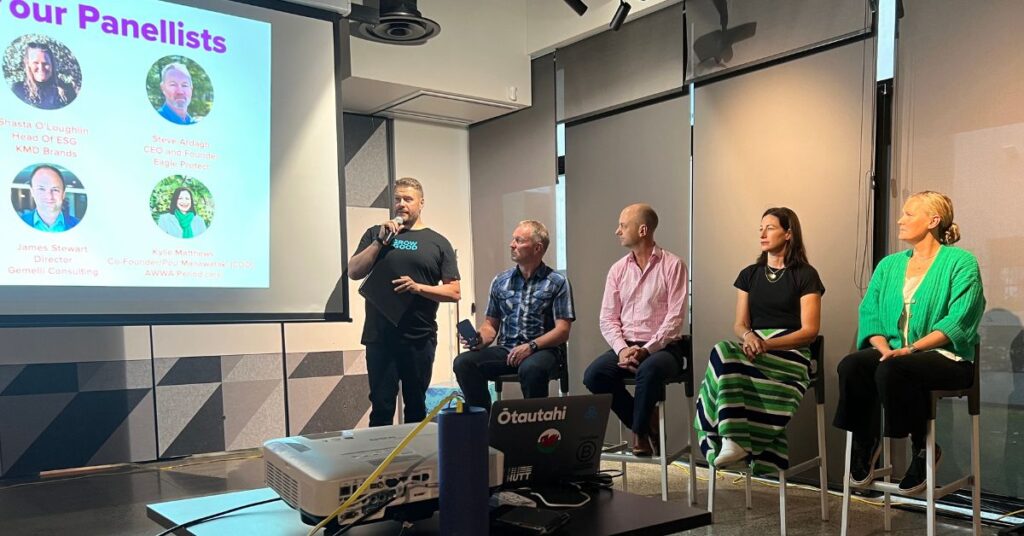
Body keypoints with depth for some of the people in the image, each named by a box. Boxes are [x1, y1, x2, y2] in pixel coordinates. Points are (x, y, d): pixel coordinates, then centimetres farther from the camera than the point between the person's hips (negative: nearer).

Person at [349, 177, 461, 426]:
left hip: (420, 339, 0)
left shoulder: (438, 242, 5)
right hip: (379, 337, 0)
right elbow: (353, 272, 0)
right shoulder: (376, 234, 10)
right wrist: (381, 240, -9)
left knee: (416, 408, 11)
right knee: (381, 408, 1)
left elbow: (454, 292, 1)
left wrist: (418, 287, -14)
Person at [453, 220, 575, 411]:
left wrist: (531, 346, -18)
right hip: (505, 350, 4)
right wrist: (481, 339, -5)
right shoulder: (500, 281, 15)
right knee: (463, 362, -22)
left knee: (531, 368, -38)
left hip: (542, 350, -4)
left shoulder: (557, 283, 2)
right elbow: (491, 324, 17)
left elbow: (562, 331, -4)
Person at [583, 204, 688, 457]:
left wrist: (646, 349, -19)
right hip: (625, 346, 5)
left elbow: (676, 317, -10)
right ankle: (646, 423, -3)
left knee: (648, 371, -37)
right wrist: (622, 349, -12)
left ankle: (640, 431, -8)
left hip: (662, 347, -4)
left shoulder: (672, 265, -3)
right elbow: (608, 318, 7)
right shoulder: (618, 269, 11)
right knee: (593, 374, -23)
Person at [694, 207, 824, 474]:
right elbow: (740, 324, 13)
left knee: (725, 355, -32)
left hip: (790, 353, -4)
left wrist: (767, 344, -18)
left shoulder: (805, 275, 4)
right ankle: (734, 439, -37)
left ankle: (734, 440, -31)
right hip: (753, 348, 4)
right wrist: (748, 337, -13)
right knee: (725, 350, -31)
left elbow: (810, 330, -4)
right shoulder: (749, 275, 18)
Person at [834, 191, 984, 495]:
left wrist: (910, 348, -22)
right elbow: (869, 313, 10)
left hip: (946, 356, -5)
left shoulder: (961, 262, 0)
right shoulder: (889, 265, 18)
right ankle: (863, 444, -8)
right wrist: (884, 347, -10)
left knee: (891, 370, -36)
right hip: (894, 353, 5)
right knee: (851, 365, -27)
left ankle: (923, 449, -13)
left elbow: (958, 320, -12)